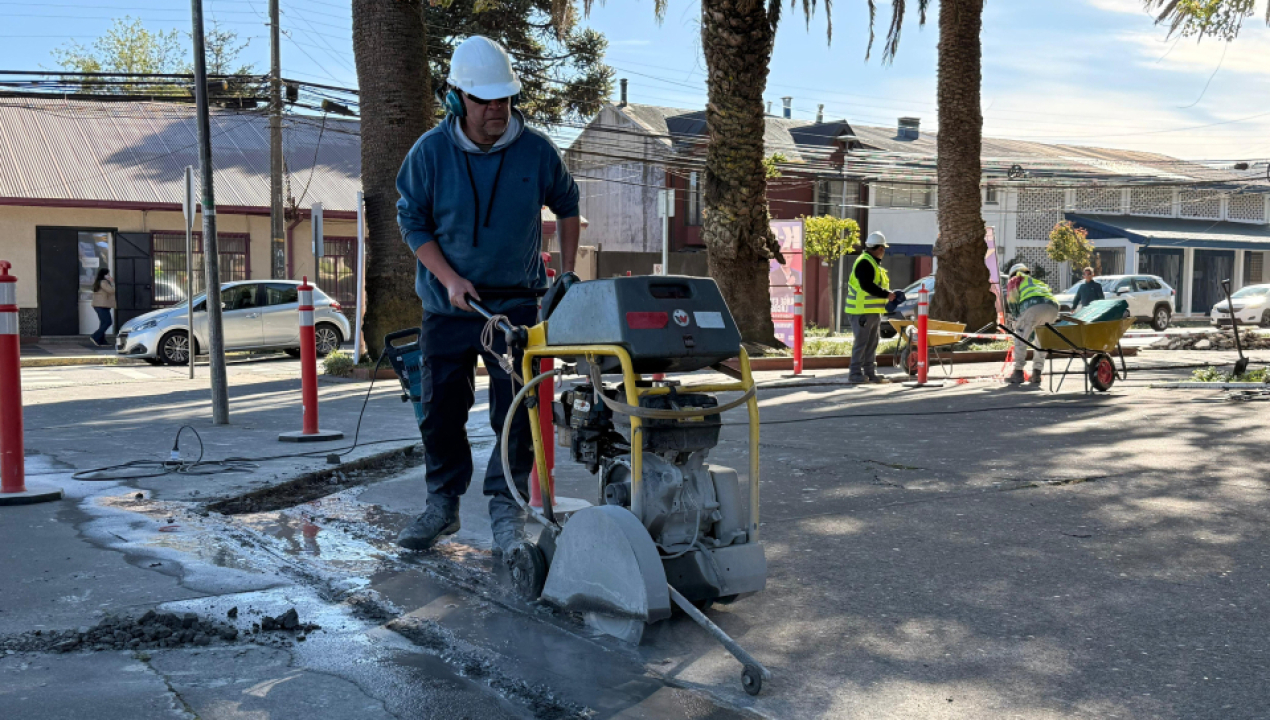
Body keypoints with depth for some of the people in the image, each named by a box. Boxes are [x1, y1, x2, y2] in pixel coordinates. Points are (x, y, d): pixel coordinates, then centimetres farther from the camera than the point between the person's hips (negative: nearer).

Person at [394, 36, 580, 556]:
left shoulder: (535, 151, -6)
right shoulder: (430, 152, -8)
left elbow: (567, 204, 11)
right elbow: (412, 221, -1)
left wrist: (568, 274, 7)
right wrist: (450, 279, -14)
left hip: (517, 304, 0)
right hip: (448, 305, 1)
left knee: (514, 412, -4)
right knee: (441, 410, 8)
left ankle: (506, 508, 6)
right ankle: (442, 504, 24)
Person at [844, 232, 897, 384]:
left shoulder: (874, 263, 19)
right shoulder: (864, 263, -15)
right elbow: (867, 286, -24)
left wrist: (888, 293, 10)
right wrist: (886, 294, -18)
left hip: (873, 311, 10)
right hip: (863, 310, -10)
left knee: (872, 343, 12)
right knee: (861, 342, -8)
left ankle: (870, 372, 17)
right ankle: (855, 374, -4)